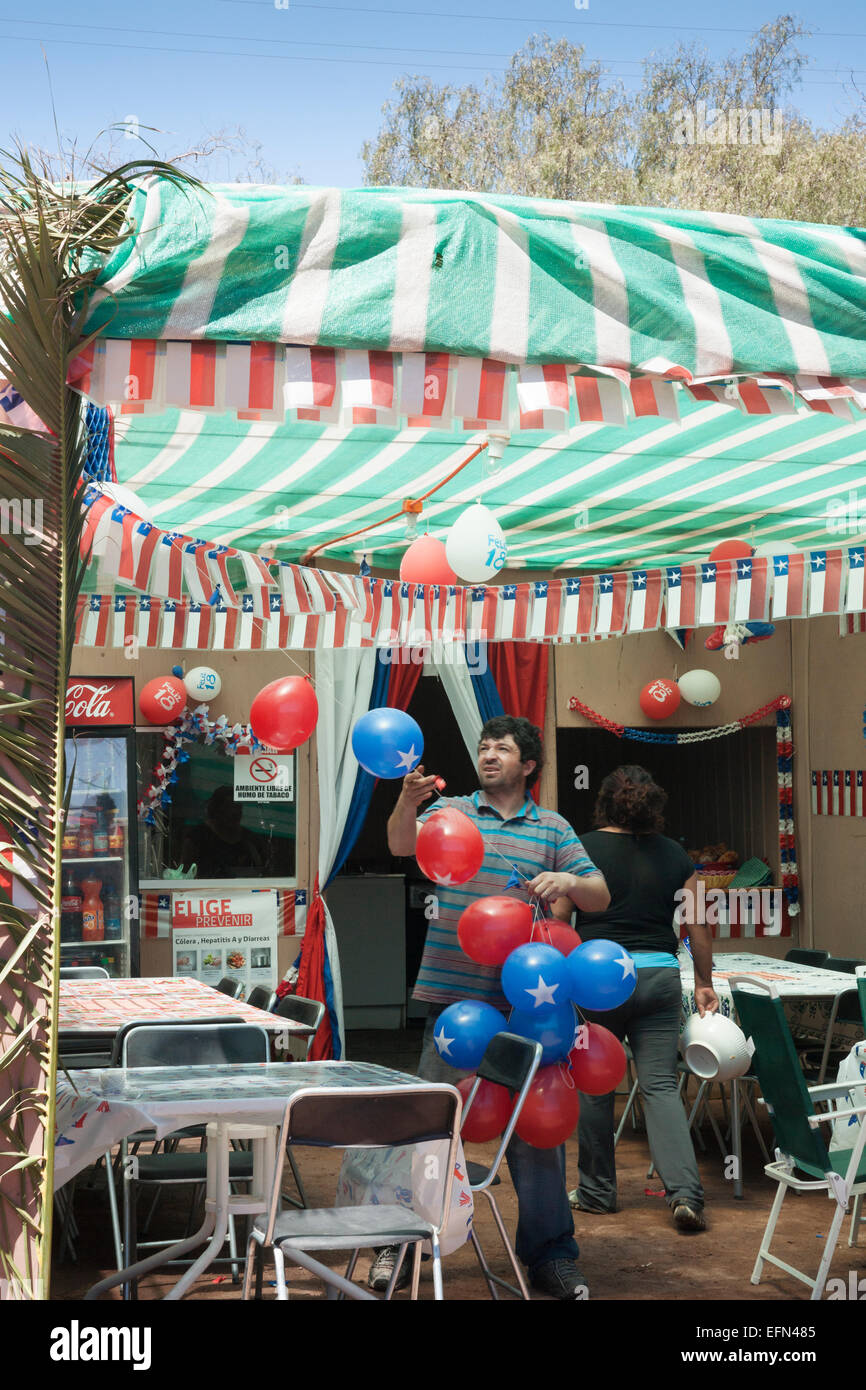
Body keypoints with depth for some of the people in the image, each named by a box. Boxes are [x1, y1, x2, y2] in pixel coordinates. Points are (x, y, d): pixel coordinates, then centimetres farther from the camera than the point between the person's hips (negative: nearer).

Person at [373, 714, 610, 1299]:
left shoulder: (554, 828, 10)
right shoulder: (451, 811, 7)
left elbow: (600, 897, 8)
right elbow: (402, 845, -11)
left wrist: (567, 882, -14)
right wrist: (408, 804, -32)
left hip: (525, 999, 1)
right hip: (453, 993, -1)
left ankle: (550, 1254, 18)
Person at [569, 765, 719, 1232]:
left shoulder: (583, 849, -1)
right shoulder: (675, 855, 7)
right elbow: (698, 926, 9)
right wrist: (704, 983, 20)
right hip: (660, 974, 2)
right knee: (660, 1084, 3)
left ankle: (597, 1190, 20)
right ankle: (685, 1191, -9)